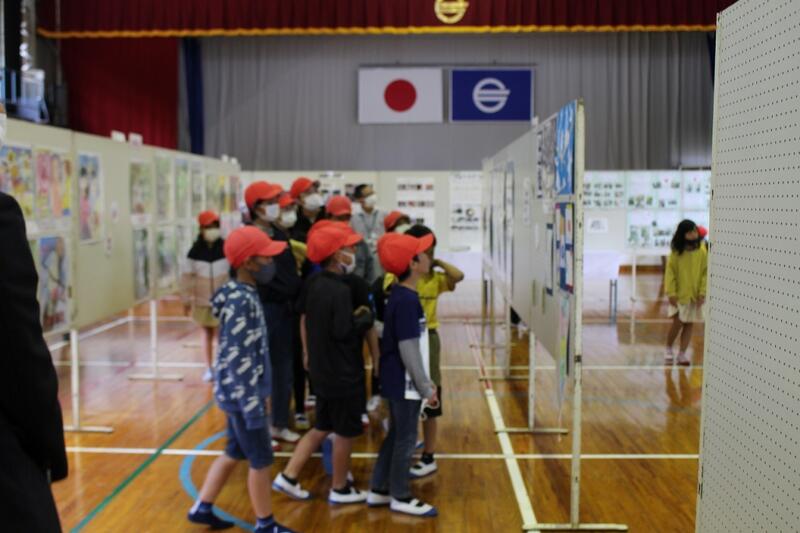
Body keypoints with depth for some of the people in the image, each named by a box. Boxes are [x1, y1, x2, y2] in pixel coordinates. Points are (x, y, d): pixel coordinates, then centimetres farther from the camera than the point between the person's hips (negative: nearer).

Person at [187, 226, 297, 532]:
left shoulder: (246, 294, 6)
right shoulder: (239, 302, -23)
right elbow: (237, 359, -24)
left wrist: (262, 392, 21)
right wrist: (253, 404, -22)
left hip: (241, 392, 9)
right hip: (241, 394, -9)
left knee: (235, 453, 21)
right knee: (261, 461, 6)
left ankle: (202, 508, 34)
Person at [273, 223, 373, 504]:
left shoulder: (314, 283, 4)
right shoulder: (339, 290, -24)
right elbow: (344, 331, -25)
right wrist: (366, 318, -9)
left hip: (322, 369, 8)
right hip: (343, 373, -8)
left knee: (322, 428, 21)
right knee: (345, 433, 9)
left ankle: (288, 477, 21)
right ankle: (340, 489, 24)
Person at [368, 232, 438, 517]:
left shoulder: (401, 295, 8)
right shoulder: (407, 300, -22)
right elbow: (409, 350, -22)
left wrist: (426, 381, 19)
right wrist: (425, 387, -16)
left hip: (397, 380, 9)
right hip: (405, 383, -9)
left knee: (396, 435, 18)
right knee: (406, 439, 4)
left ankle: (379, 490, 28)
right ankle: (401, 497, 18)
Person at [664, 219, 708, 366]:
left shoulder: (702, 251, -5)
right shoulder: (676, 252, -9)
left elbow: (705, 272, -1)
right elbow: (670, 272, -7)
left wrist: (702, 292, -7)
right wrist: (671, 293, -13)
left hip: (695, 295, 2)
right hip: (679, 294, -2)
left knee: (689, 324, 6)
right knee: (678, 322, -8)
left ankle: (682, 354, 15)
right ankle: (669, 349, 15)